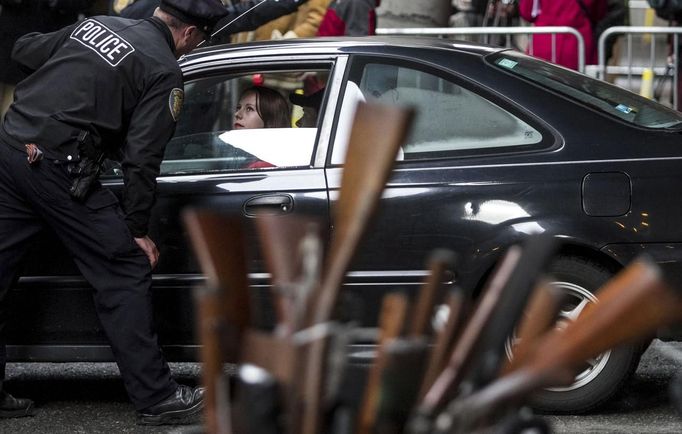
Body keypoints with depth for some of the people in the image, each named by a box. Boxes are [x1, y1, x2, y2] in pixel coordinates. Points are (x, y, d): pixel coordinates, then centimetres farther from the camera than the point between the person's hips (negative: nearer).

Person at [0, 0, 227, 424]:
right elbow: (141, 158, -7)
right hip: (57, 167, -7)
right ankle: (156, 397, 4)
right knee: (126, 276, 2)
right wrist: (138, 229, 1)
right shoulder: (164, 72, -2)